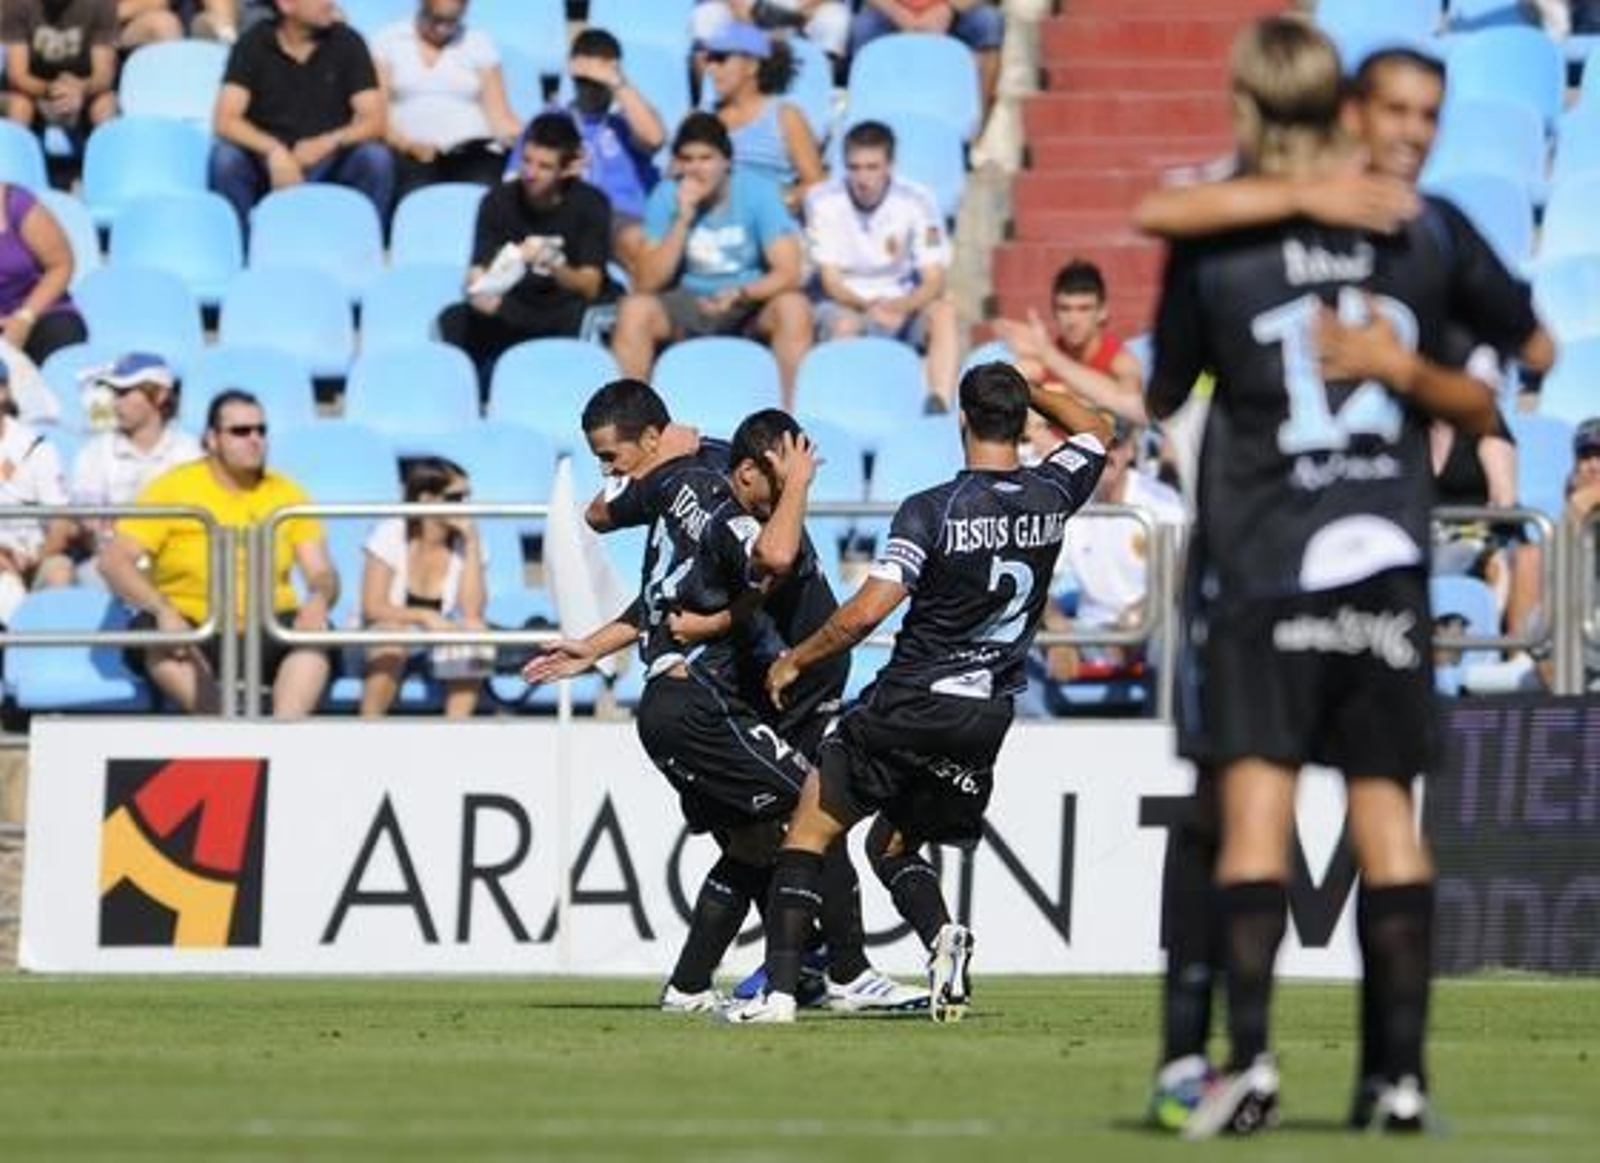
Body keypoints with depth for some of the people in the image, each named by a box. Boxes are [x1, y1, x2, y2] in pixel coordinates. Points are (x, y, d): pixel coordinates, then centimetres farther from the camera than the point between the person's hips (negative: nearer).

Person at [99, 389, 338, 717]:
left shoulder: (285, 494, 10)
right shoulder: (173, 489, 1)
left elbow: (321, 573, 6)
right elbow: (114, 560, -7)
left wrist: (319, 600, -20)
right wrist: (162, 611, -25)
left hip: (266, 636, 2)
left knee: (316, 633, -29)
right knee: (151, 633, -34)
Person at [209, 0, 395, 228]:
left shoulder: (347, 42, 0)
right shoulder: (253, 45, -2)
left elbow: (374, 121, -6)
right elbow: (224, 121, -11)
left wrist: (329, 142, -26)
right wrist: (274, 151, -29)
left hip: (329, 164, 1)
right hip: (267, 165, -1)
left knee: (377, 158, -28)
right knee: (225, 158, -30)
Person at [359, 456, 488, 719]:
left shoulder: (465, 542, -2)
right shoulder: (390, 535, -10)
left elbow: (473, 612, -16)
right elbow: (372, 608, -18)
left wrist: (472, 543, -18)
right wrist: (423, 616, -33)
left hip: (440, 645, 3)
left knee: (474, 631, -27)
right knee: (394, 630, -36)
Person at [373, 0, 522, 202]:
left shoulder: (480, 43, 15)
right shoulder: (388, 41, 11)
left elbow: (498, 111, 7)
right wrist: (405, 143, -16)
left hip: (470, 149, 1)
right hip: (409, 152, -1)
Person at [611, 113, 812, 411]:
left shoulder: (758, 193, -9)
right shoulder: (666, 197, -6)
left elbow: (788, 273, -15)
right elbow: (648, 284, -12)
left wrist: (741, 294, -34)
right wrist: (682, 221, -20)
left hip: (751, 301, -1)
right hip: (687, 305, 1)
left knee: (793, 306, -32)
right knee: (634, 309, -29)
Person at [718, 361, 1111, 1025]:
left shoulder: (931, 511, -14)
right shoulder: (1052, 496, 0)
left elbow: (865, 613, -17)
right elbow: (1095, 433, 24)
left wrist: (795, 661, -4)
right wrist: (1026, 391, 29)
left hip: (909, 705, -5)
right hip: (987, 719, 5)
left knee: (809, 833, 8)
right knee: (892, 845, 23)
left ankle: (779, 989, -3)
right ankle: (942, 935, -8)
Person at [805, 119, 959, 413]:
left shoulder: (916, 202, -9)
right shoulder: (824, 202, -11)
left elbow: (935, 280, -12)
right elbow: (831, 281, -12)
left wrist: (900, 307, -33)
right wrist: (869, 307, -32)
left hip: (901, 304, 1)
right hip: (844, 305, -1)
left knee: (944, 311, -29)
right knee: (845, 326, -36)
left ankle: (939, 408, -43)